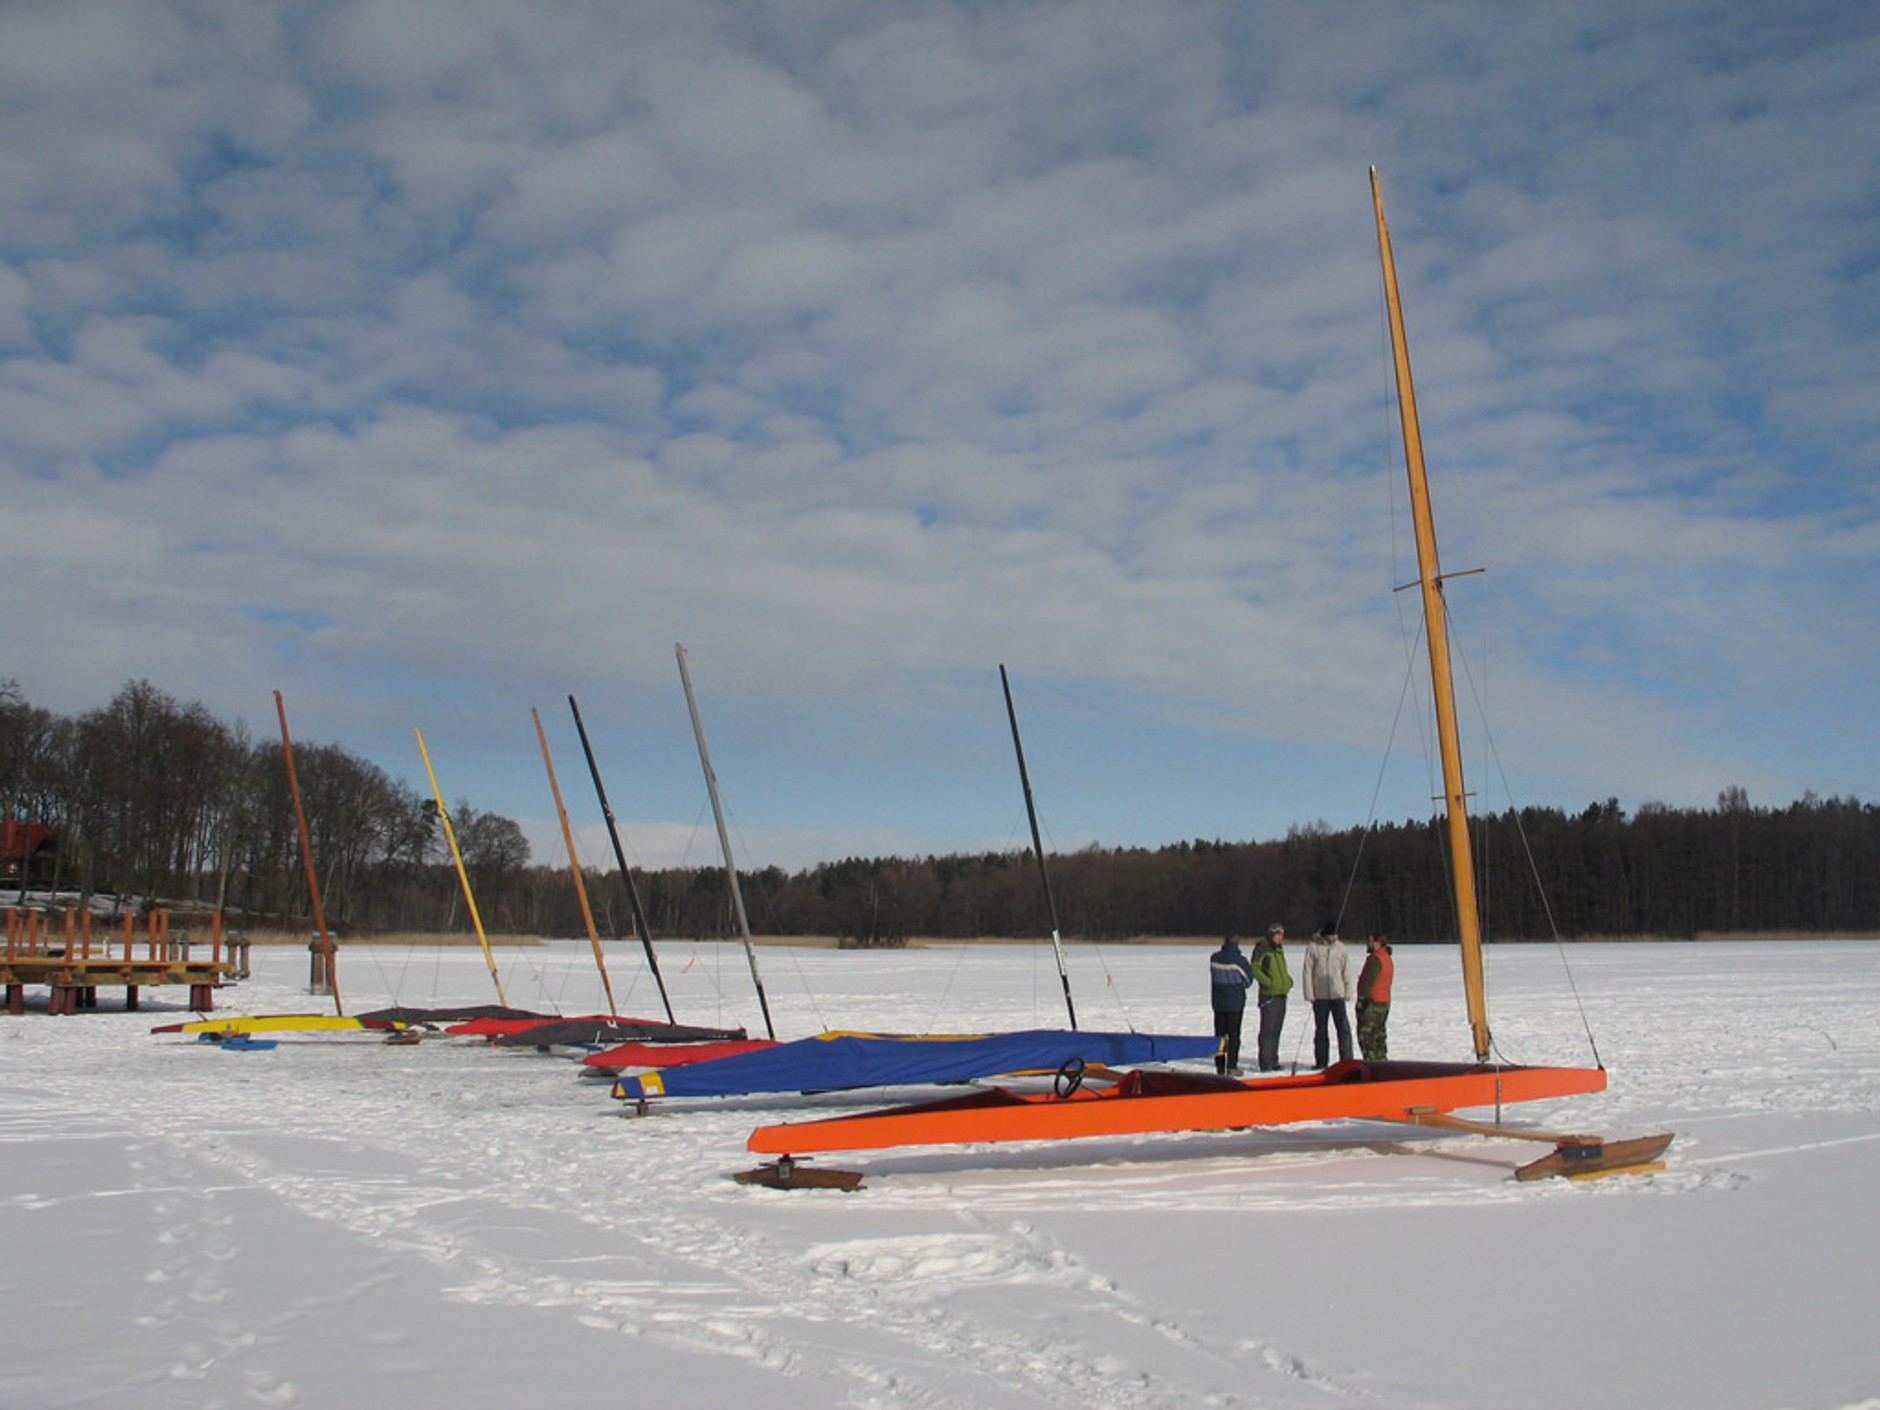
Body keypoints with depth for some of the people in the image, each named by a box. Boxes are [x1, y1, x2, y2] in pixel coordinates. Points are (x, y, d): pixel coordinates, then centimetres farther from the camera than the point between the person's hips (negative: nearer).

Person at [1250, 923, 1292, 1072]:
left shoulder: (1279, 950, 17)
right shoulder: (1262, 948, -7)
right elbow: (1254, 968, -13)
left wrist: (1288, 981, 8)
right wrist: (1268, 982, -20)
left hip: (1282, 994, 8)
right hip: (1269, 995, -8)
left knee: (1276, 1029, 11)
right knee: (1268, 1029, -7)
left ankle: (1273, 1061, 18)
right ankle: (1265, 1063, -5)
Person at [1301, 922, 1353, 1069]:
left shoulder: (1340, 947, 4)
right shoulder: (1313, 947, -2)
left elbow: (1346, 971, 8)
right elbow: (1308, 971, -2)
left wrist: (1348, 991, 1)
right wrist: (1309, 993, -7)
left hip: (1338, 994, 1)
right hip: (1320, 995, -1)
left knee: (1344, 1028, -7)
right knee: (1320, 1029, 9)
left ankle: (1347, 1060, -4)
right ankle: (1321, 1061, 17)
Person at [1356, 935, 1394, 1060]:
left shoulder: (1375, 959, -17)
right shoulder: (1388, 959, 16)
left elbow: (1368, 980, -21)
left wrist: (1361, 998, -18)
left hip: (1371, 1003, -10)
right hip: (1385, 1002, 10)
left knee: (1365, 1034, -7)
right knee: (1378, 1034, 14)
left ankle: (1371, 1062, -11)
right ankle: (1382, 1061, 16)